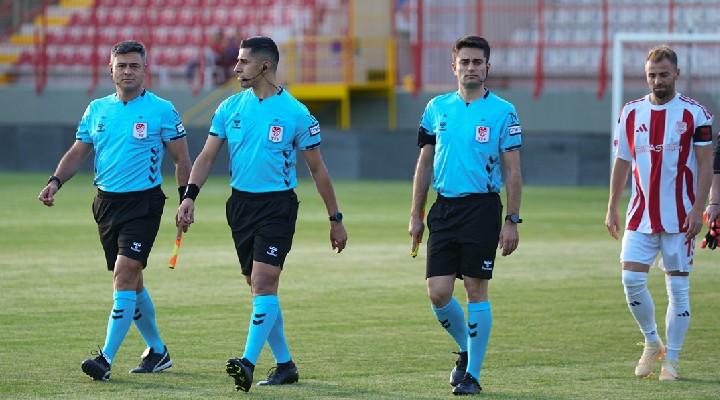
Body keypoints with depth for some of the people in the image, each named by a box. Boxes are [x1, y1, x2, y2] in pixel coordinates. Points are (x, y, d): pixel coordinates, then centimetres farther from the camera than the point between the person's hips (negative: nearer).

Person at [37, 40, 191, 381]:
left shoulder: (162, 110, -4)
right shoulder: (97, 109, 9)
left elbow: (181, 159, 0)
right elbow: (78, 152, 14)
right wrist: (55, 182, -1)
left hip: (143, 202, -5)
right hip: (106, 201, 6)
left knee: (125, 274, -17)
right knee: (131, 281, 12)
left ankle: (106, 358, -20)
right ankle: (157, 352, 27)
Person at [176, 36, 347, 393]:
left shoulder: (296, 113, -6)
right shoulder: (230, 107, 5)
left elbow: (317, 169, 1)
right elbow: (207, 155, 4)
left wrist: (335, 219, 3)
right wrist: (190, 195, -12)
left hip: (277, 205, -5)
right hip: (240, 203, 5)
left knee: (264, 283, -17)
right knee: (258, 287, 10)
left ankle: (248, 363, -25)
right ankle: (284, 365, 20)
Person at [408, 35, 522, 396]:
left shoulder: (502, 112, -2)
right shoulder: (437, 108, 9)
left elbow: (513, 172, -2)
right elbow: (425, 164, 14)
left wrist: (512, 220, -8)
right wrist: (415, 215, 10)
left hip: (483, 207, -3)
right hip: (443, 209, 4)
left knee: (476, 291, -2)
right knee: (438, 292, -2)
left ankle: (473, 373, 6)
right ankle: (466, 350, 24)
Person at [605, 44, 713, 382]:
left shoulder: (695, 113, -4)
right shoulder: (631, 113, 7)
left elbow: (705, 164, -4)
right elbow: (621, 163, 13)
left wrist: (697, 209, -13)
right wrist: (611, 209, 9)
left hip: (679, 217, -3)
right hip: (641, 215, 3)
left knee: (678, 287, 1)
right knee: (632, 280, -7)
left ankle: (671, 360, 9)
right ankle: (652, 342, 15)